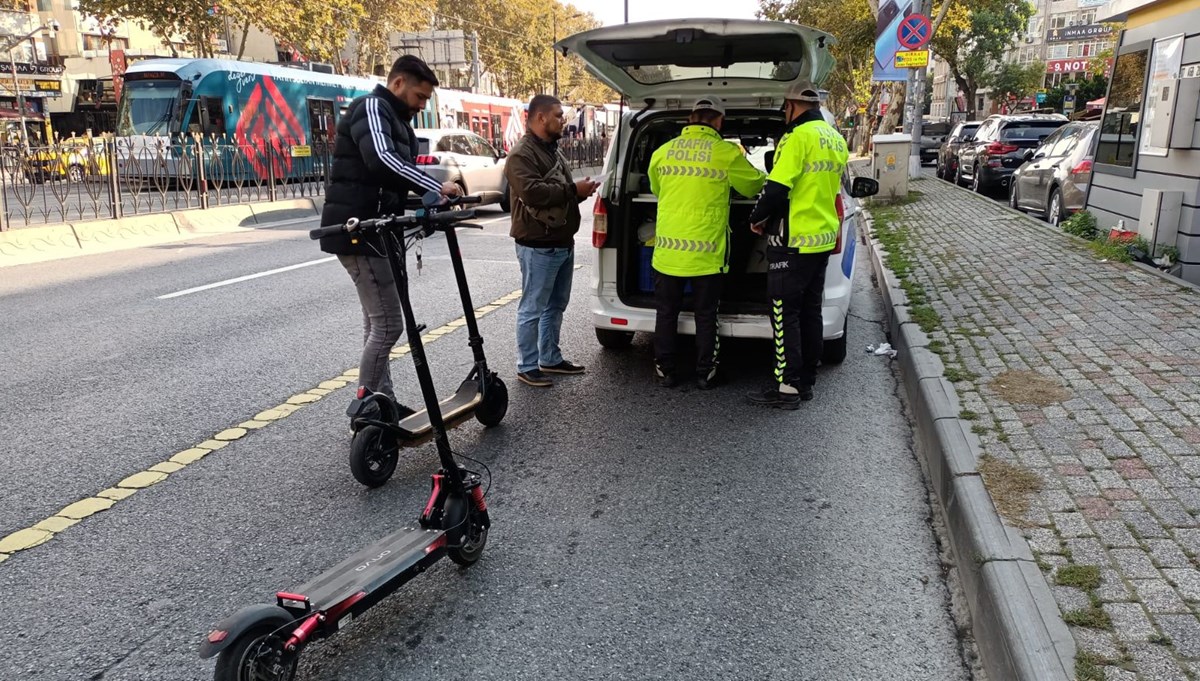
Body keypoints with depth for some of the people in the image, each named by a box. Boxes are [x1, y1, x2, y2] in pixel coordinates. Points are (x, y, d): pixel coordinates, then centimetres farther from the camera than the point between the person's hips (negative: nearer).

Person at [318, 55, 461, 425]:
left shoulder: (395, 119, 21)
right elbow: (381, 159, -29)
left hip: (373, 232, 11)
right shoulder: (371, 108, -10)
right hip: (358, 233, -11)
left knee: (377, 323, 15)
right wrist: (436, 187, -29)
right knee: (388, 324, -9)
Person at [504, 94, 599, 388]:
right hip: (538, 247, -10)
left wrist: (579, 191, 6)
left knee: (555, 306, 17)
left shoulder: (552, 151, 18)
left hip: (563, 243, 10)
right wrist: (573, 190, -21)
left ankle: (550, 358, 29)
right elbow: (532, 192, -30)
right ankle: (527, 367, 6)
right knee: (533, 309, -2)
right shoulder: (522, 154, -14)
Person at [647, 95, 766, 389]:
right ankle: (705, 374, 18)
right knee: (705, 315, 10)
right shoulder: (727, 153, -7)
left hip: (668, 250, 2)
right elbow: (755, 186, 9)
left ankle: (665, 372, 19)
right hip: (707, 252, -2)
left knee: (667, 313, 13)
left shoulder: (662, 152, 3)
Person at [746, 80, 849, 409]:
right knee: (810, 311, 13)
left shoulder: (798, 137, -15)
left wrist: (757, 219, -2)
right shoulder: (836, 140, 13)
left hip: (793, 242, -9)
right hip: (824, 237, 9)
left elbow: (777, 189, -20)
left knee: (785, 313, -3)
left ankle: (788, 387, 1)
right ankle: (806, 382, 21)